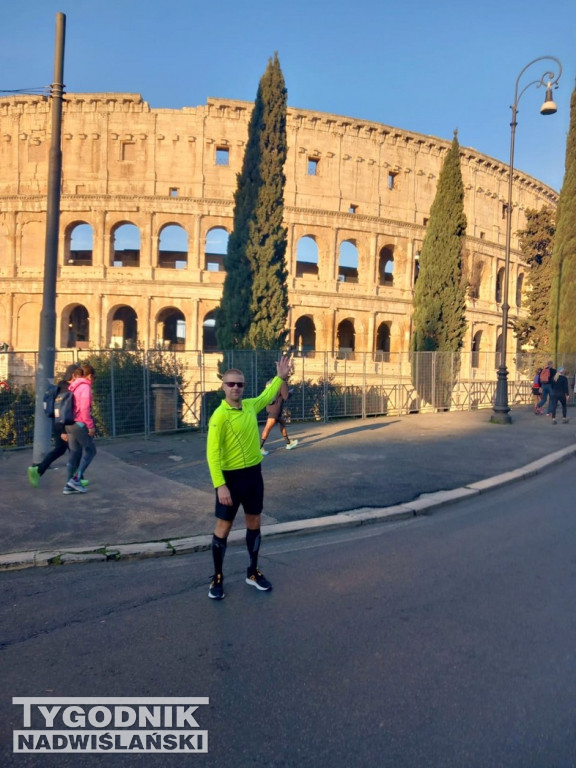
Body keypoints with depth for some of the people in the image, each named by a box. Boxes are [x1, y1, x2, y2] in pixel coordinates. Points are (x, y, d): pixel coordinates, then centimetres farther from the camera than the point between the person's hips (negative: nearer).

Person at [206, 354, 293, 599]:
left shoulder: (250, 405, 2)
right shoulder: (219, 415, -18)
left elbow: (266, 396, 28)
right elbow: (212, 453, -19)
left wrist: (280, 377, 23)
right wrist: (220, 485, -24)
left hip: (254, 473, 6)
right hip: (231, 477, -6)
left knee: (254, 523, 15)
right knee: (223, 526, 4)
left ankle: (253, 572, 31)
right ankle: (217, 578, 21)